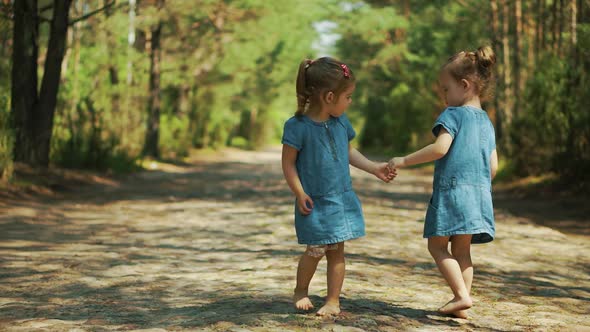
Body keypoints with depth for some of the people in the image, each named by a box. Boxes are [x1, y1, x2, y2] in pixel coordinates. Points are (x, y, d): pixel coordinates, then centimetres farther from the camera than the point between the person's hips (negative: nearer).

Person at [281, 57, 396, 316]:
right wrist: (300, 194, -14)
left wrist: (374, 168, 16)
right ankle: (301, 291, 22)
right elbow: (288, 162, -10)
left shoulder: (341, 122, 4)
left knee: (336, 251, 5)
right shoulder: (298, 126, -15)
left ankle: (333, 301, 15)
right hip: (315, 202, -5)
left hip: (342, 198, 5)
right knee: (316, 250, -4)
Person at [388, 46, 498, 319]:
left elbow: (440, 148, -22)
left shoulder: (453, 114, -8)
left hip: (451, 190, -7)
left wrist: (405, 161, -16)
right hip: (479, 192, 7)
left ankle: (462, 295, -10)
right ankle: (462, 304, 11)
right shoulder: (486, 122, 15)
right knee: (462, 250, 11)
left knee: (437, 245, 1)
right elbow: (493, 166, 13)